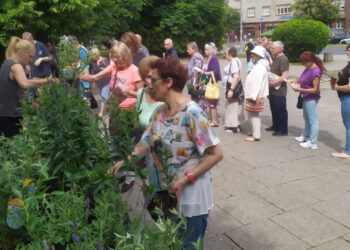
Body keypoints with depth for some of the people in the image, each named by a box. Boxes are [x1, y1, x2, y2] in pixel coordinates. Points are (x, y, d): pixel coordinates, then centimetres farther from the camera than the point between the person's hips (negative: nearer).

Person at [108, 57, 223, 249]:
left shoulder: (192, 113, -22)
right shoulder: (159, 112, 0)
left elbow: (216, 154, -21)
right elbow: (145, 144, 10)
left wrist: (185, 179, -22)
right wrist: (124, 162, 2)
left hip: (193, 194, -6)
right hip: (170, 190, 6)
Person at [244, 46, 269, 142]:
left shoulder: (260, 67, -17)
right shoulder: (257, 65, 15)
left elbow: (257, 82, -24)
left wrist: (253, 97, -25)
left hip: (255, 96, -10)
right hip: (251, 95, 10)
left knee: (254, 115, -4)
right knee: (251, 114, 18)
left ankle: (256, 136, 3)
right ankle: (254, 131, 32)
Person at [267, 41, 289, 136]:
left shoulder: (283, 59, -16)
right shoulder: (275, 58, 14)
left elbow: (285, 76, -24)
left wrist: (273, 83, -27)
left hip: (279, 91, -10)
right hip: (273, 90, 10)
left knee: (281, 110, 0)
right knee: (274, 109, 19)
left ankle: (283, 130, 10)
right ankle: (275, 126, 34)